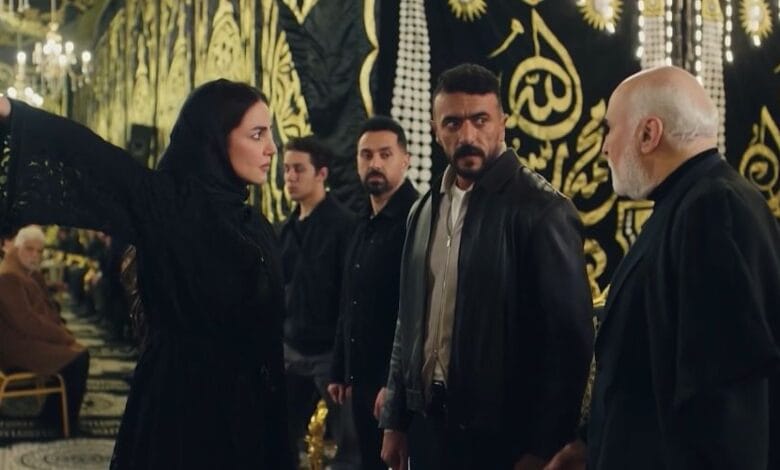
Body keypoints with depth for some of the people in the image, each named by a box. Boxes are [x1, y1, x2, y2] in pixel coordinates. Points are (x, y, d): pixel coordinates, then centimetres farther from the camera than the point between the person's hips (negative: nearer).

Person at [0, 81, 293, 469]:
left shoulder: (256, 226, 9)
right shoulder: (167, 202, -9)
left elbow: (267, 337, 10)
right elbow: (91, 155, -25)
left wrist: (276, 426, 10)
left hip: (246, 407, 6)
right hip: (180, 398, -6)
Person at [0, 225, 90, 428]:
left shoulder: (33, 273, 11)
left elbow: (48, 309, 17)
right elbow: (27, 322, -24)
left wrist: (65, 334, 0)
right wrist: (64, 337, -16)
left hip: (32, 337, 10)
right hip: (20, 346, -10)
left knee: (81, 352, 3)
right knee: (77, 359, -15)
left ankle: (52, 413, 10)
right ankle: (65, 419, 1)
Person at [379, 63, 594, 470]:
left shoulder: (542, 209, -10)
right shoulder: (426, 210, 9)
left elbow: (568, 337, -12)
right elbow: (409, 320, 13)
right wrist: (395, 420, 11)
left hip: (504, 435, -5)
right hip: (430, 423, 6)